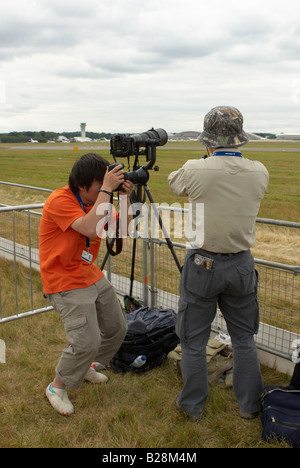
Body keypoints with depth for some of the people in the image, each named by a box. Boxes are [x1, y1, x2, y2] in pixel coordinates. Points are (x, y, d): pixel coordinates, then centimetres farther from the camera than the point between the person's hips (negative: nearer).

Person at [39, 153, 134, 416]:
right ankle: (57, 387, 12)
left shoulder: (95, 199, 3)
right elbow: (90, 229, -37)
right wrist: (106, 190, -32)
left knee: (117, 328, 16)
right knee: (87, 342, -15)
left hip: (93, 276, 9)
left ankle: (86, 367, 41)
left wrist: (126, 198, -8)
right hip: (66, 283, -9)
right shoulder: (60, 200, -22)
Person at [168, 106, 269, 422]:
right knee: (244, 338, 19)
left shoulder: (196, 171, -15)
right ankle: (249, 405, 33)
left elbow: (174, 183, 7)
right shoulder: (259, 173, -5)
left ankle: (192, 406, 27)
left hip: (203, 265, -3)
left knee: (193, 340, 13)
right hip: (241, 265, 4)